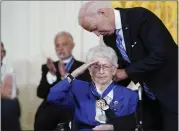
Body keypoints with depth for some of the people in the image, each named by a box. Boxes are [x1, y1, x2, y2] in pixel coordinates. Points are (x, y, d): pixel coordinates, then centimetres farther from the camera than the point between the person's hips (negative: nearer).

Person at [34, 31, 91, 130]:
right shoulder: (48, 67, 20)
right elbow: (40, 93, 8)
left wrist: (65, 75, -14)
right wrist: (51, 74, -7)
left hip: (72, 109, -2)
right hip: (51, 108, 2)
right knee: (41, 123, -29)